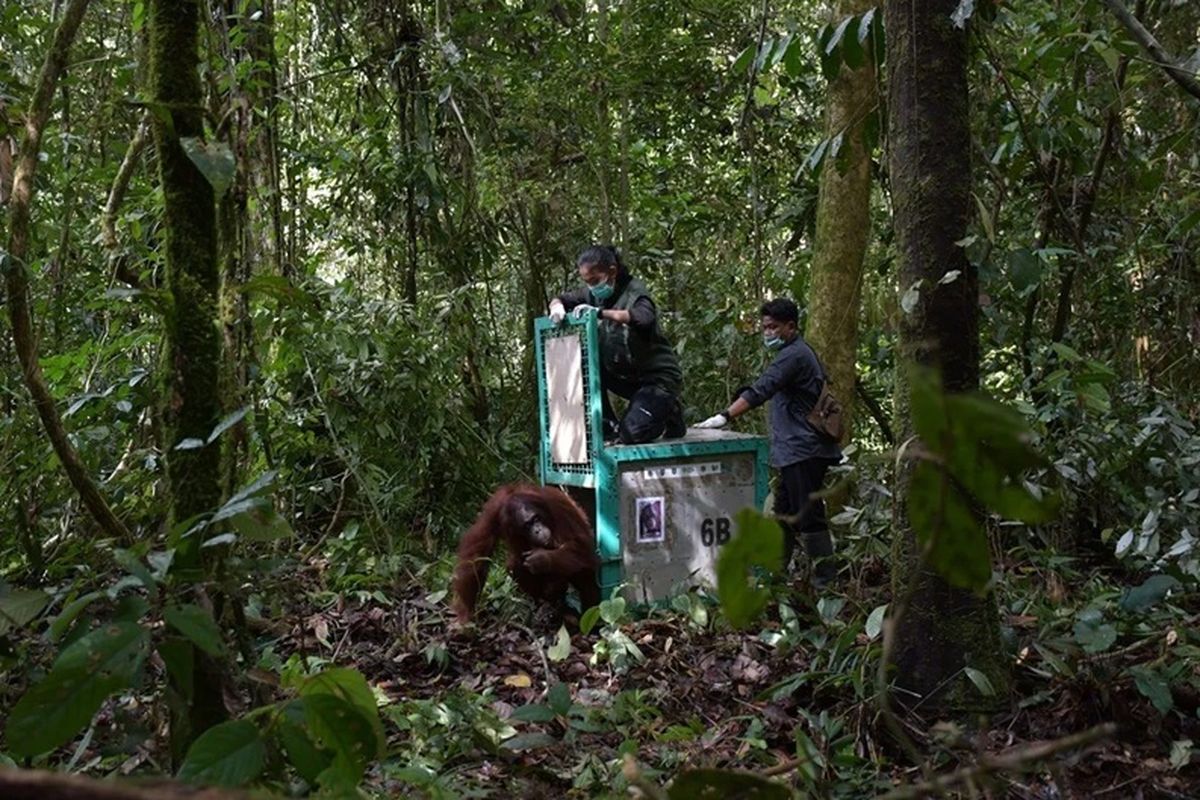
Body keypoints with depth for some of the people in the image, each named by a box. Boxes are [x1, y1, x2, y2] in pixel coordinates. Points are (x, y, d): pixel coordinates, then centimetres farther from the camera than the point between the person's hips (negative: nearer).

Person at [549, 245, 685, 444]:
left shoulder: (635, 291, -19)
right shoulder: (594, 294, 1)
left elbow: (644, 317, -41)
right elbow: (560, 299, 9)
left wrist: (600, 312, -47)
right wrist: (557, 307, -17)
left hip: (658, 375, -7)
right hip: (625, 375, 7)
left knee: (631, 434, -20)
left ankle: (669, 412, 11)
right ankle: (607, 426, -1)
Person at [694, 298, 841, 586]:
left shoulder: (793, 355, -15)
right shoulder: (797, 352, 18)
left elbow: (761, 390, -26)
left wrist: (725, 416, -31)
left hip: (802, 450, -11)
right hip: (797, 450, 11)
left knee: (808, 515, -7)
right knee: (784, 512, 16)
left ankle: (827, 580, -3)